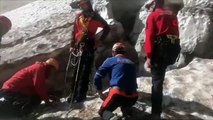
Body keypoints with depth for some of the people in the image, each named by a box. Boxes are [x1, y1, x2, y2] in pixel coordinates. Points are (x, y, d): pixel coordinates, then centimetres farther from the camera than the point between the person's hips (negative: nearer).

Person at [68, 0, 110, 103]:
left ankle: (81, 94, 4)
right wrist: (72, 45, 7)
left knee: (85, 72, -2)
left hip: (89, 47, -4)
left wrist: (99, 41, -1)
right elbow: (74, 31, 14)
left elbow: (107, 28, 4)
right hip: (78, 46, 4)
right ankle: (75, 93, 15)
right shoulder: (79, 16, 12)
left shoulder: (95, 16, 0)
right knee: (76, 71, 7)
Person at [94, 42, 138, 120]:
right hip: (133, 96, 5)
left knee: (102, 111, 14)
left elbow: (97, 77, 9)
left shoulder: (110, 60, 13)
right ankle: (126, 111, 5)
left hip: (118, 93, -5)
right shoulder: (132, 63, 25)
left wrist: (100, 93, 19)